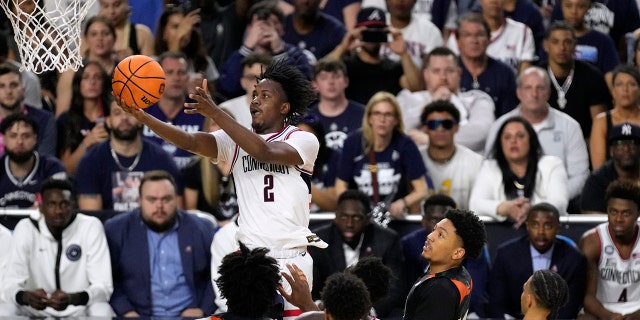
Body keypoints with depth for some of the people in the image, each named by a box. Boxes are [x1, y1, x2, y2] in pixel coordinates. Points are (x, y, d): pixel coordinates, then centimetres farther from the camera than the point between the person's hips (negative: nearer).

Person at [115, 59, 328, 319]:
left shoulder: (304, 141, -1)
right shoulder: (236, 140, 10)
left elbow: (265, 152, -20)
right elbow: (189, 141, -6)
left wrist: (215, 113, -28)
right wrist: (140, 115, -22)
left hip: (293, 257, -2)